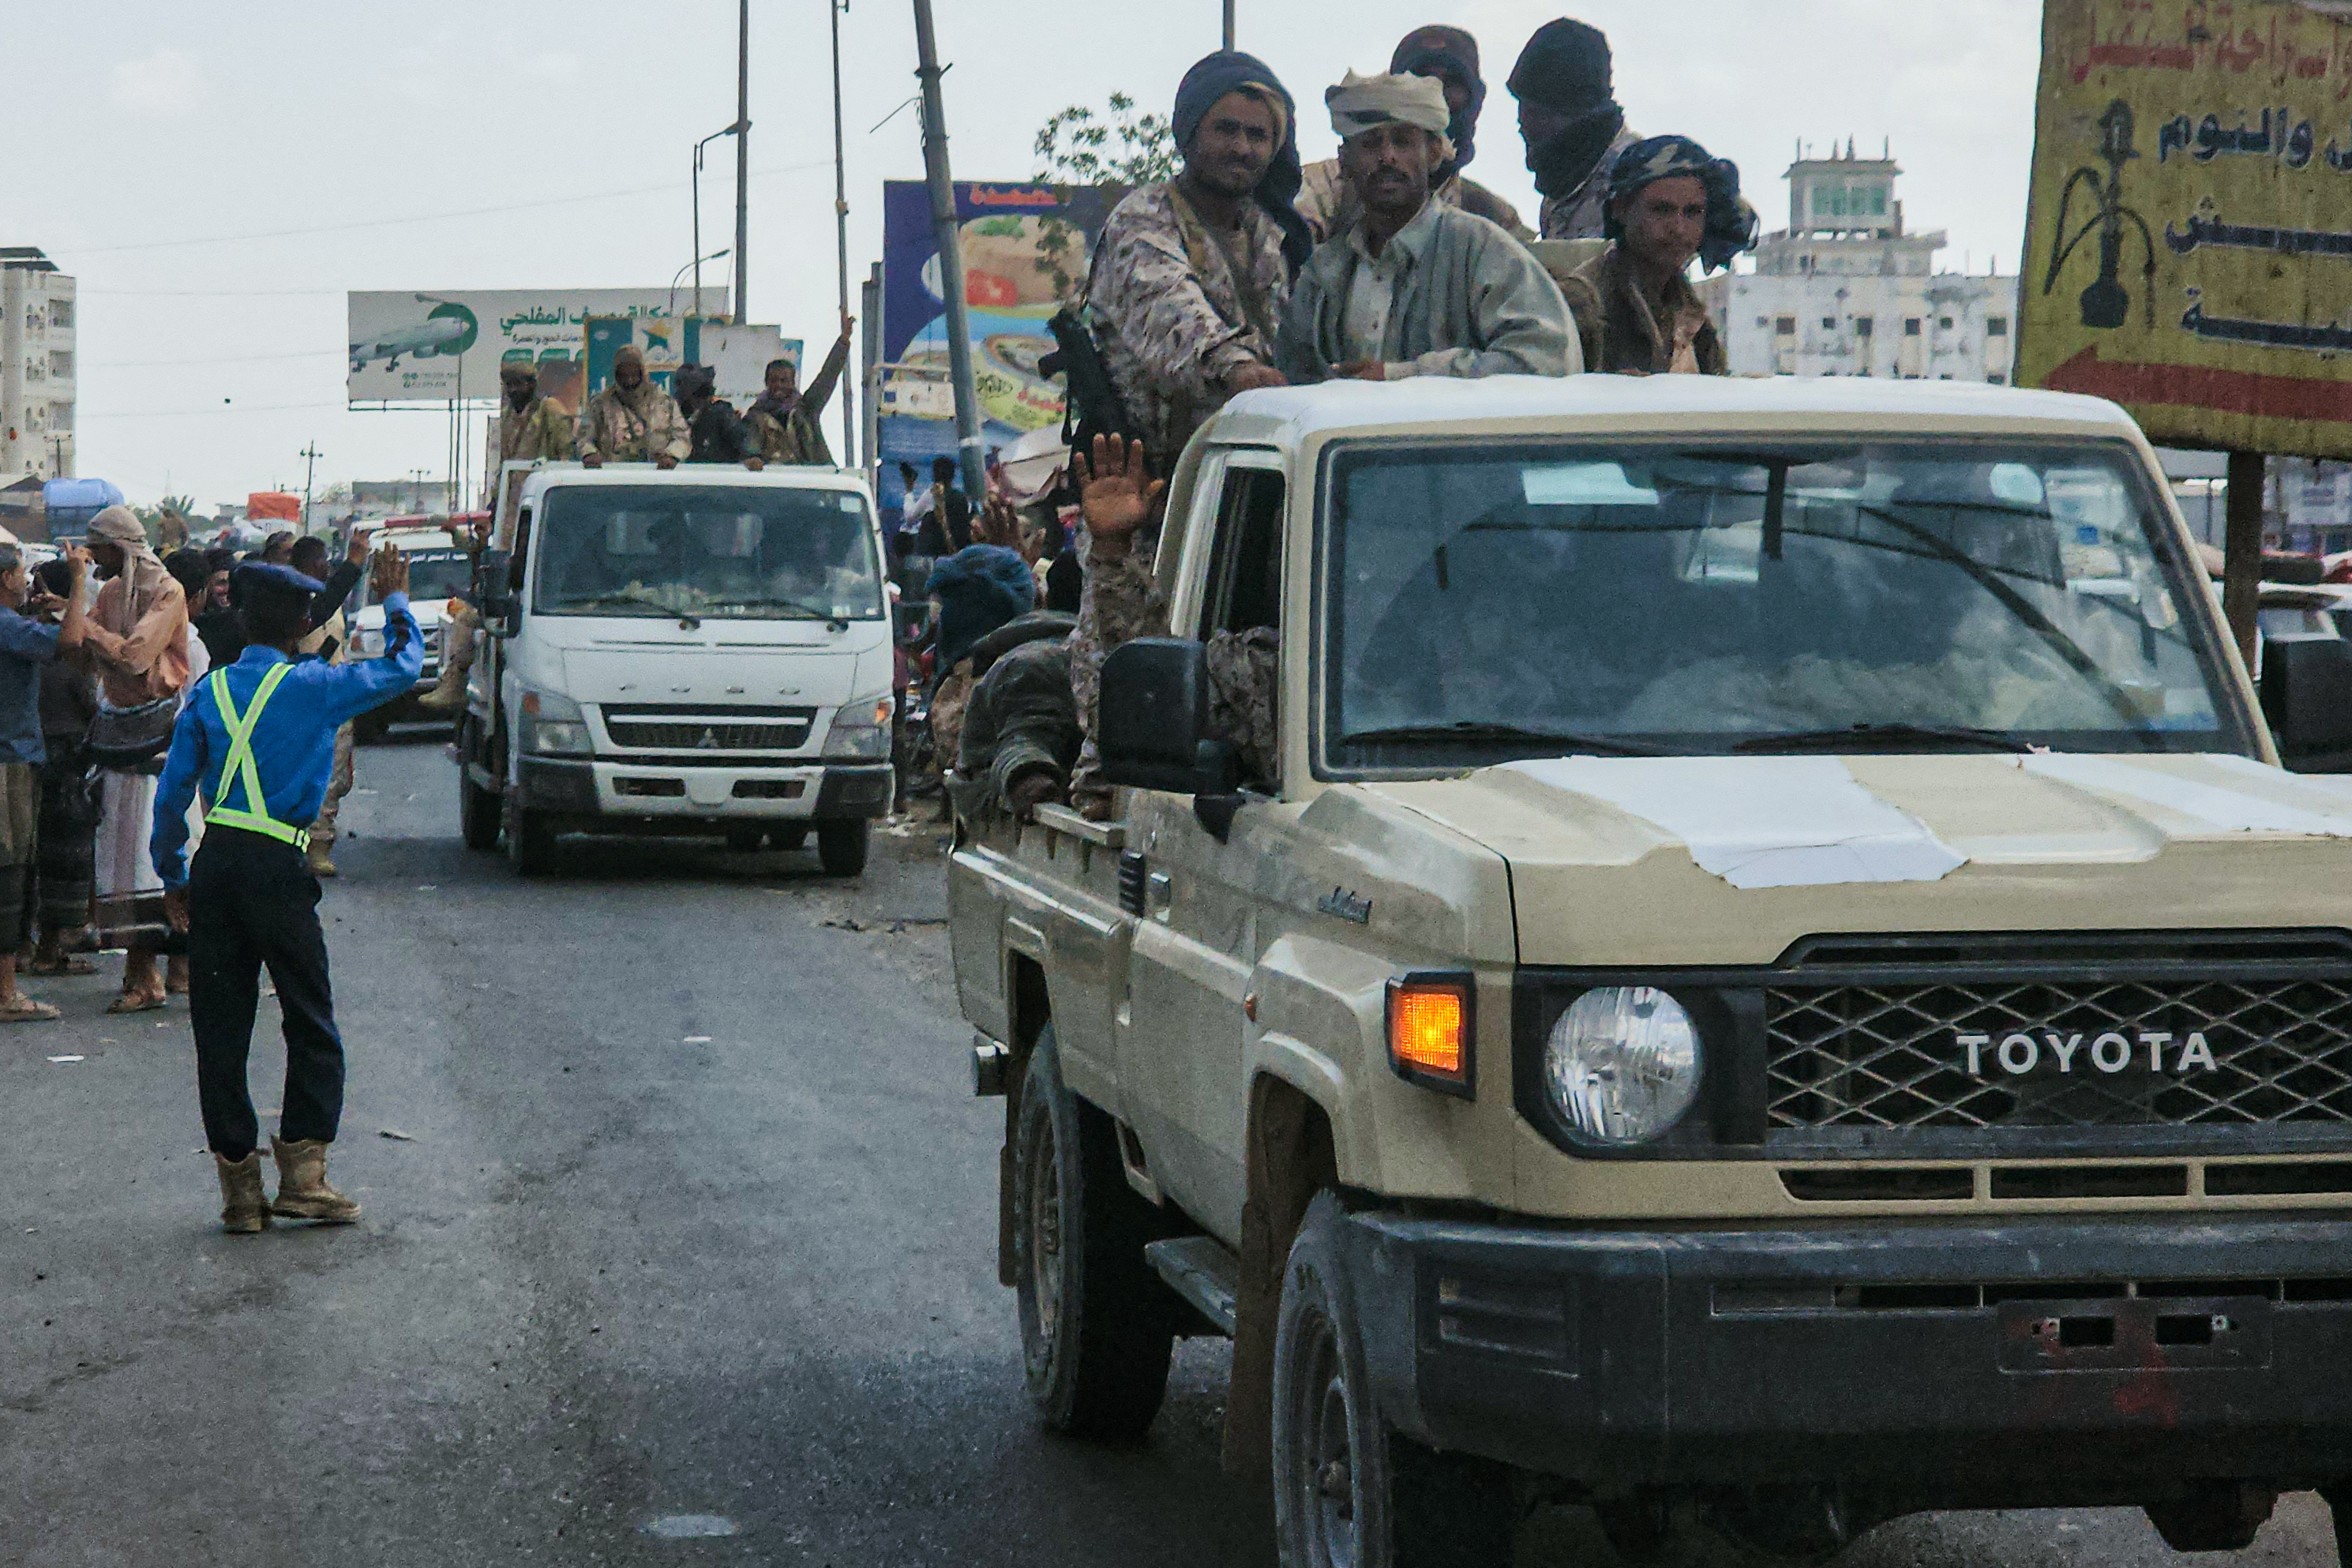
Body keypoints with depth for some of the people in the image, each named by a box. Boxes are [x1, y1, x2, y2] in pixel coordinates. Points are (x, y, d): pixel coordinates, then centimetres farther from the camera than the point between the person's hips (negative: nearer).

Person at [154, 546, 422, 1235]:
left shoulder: (210, 693, 8)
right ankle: (302, 1172, 0)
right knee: (312, 1027, 6)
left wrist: (173, 876, 16)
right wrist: (396, 601, 28)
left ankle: (239, 1188, 8)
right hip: (277, 867, -4)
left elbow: (172, 793, 8)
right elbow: (402, 666, 13)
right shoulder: (314, 687, -2)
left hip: (213, 866, 4)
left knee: (220, 1029, 7)